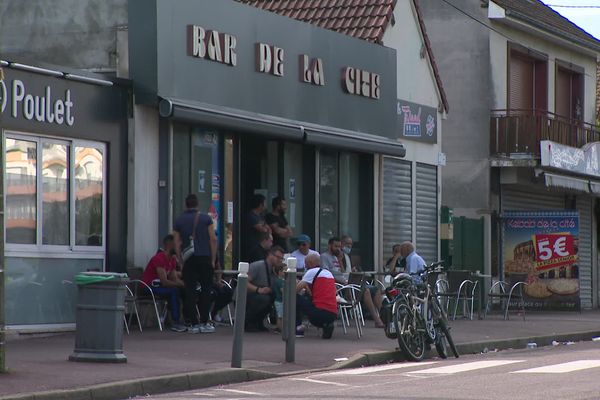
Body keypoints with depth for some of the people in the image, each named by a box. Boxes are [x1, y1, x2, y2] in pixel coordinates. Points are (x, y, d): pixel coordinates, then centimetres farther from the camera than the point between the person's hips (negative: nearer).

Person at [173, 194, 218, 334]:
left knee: (190, 292, 2)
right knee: (206, 290, 6)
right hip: (204, 258, -1)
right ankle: (204, 323, 3)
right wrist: (213, 259, 4)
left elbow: (177, 244, 4)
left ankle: (193, 324, 0)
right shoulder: (206, 218, 2)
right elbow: (213, 239, -2)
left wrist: (181, 261, 9)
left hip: (189, 259, 1)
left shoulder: (179, 221, 7)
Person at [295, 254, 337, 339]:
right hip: (333, 314, 7)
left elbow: (296, 289, -1)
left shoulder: (312, 271, -1)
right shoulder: (329, 273, 21)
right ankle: (327, 325, 8)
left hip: (321, 312, -7)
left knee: (295, 298, 5)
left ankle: (298, 328, 3)